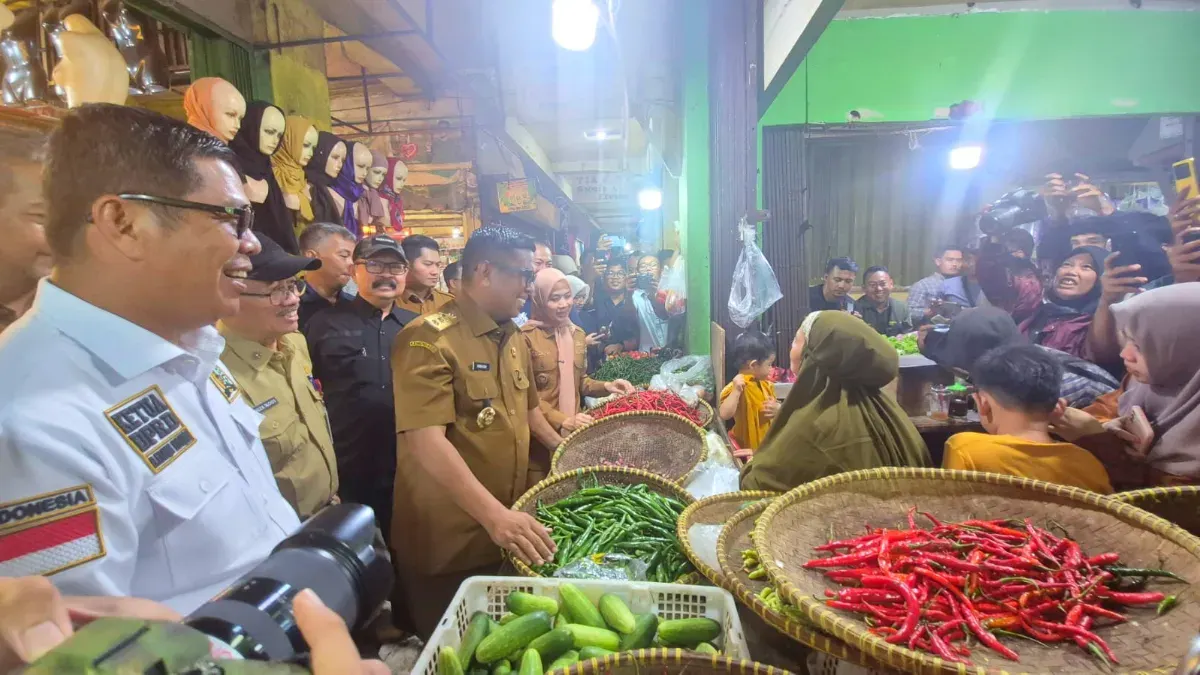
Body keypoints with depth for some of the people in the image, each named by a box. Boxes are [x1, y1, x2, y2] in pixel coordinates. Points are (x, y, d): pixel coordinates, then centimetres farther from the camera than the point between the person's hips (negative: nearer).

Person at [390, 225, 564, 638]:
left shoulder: (514, 338, 9)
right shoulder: (429, 339, -19)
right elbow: (426, 441, -28)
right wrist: (493, 514, -34)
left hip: (509, 534, 8)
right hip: (447, 545, -7)